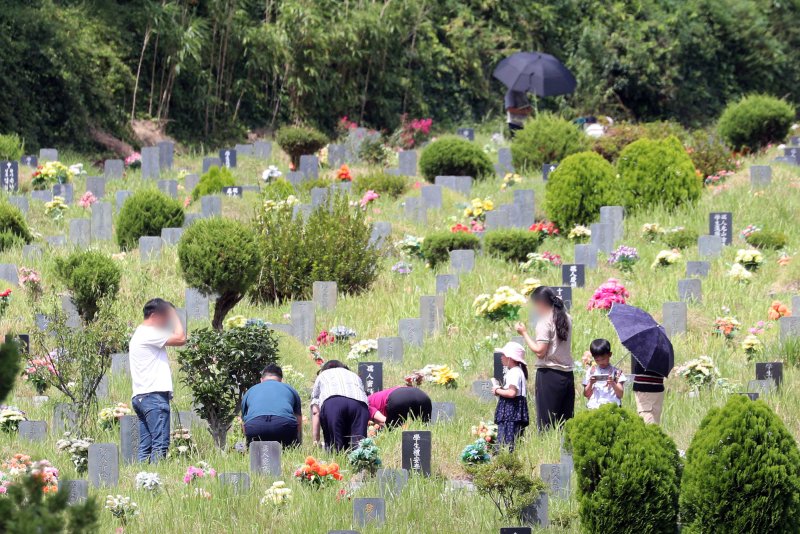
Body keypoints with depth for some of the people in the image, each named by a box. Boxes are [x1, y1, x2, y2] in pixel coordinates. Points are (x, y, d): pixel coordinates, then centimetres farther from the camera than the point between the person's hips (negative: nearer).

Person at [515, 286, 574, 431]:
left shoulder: (545, 321, -11)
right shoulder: (566, 318, 10)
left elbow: (540, 351, -15)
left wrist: (524, 333, -6)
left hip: (549, 374, -7)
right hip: (567, 374, 7)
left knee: (546, 422, -5)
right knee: (565, 422, 8)